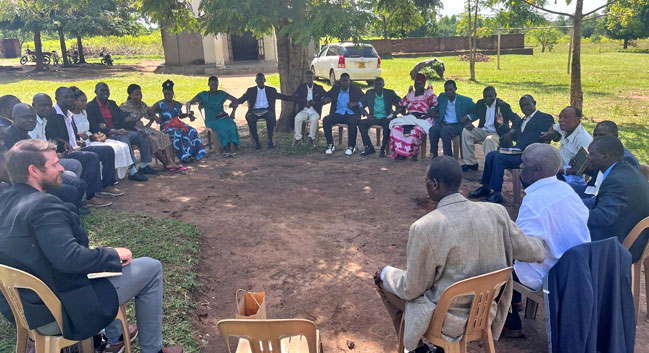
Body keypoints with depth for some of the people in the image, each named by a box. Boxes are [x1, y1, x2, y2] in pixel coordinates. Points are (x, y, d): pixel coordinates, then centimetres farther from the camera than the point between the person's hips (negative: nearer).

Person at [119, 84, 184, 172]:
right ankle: (166, 164, -23)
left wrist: (148, 124, 3)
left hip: (141, 127, 7)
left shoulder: (142, 105, 12)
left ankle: (170, 161, -27)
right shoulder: (125, 106, -9)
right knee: (153, 140, -29)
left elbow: (152, 117, 22)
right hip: (132, 130, -7)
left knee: (164, 136, -13)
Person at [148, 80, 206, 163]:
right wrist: (156, 117, -28)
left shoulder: (177, 104, 17)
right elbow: (150, 111, -10)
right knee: (177, 134, -37)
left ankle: (193, 153, -21)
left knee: (192, 131, -22)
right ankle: (184, 156, -34)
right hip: (166, 127, -5)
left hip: (178, 124, 5)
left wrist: (188, 114, 8)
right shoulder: (159, 104, 1)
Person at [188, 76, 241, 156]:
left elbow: (235, 100, 19)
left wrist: (233, 112, 7)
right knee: (221, 125, -37)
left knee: (231, 124, -34)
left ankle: (234, 146, -41)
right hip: (211, 120, -2)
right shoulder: (203, 95, 7)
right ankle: (226, 146, -39)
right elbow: (189, 103, 7)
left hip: (223, 117, 2)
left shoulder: (222, 94, 14)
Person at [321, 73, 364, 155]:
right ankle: (330, 145, -17)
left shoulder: (356, 90, 11)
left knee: (353, 122, -37)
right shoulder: (335, 89, 19)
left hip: (351, 114, -2)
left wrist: (355, 104, -17)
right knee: (325, 120, -26)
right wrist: (325, 99, -10)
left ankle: (351, 147, -24)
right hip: (338, 113, 3)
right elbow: (324, 97, 16)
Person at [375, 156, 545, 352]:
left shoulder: (424, 228, -26)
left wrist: (386, 273, 6)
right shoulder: (496, 212, -12)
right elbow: (535, 253, 0)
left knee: (384, 279, 18)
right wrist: (541, 242, 24)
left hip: (447, 320, -5)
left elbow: (412, 289, -14)